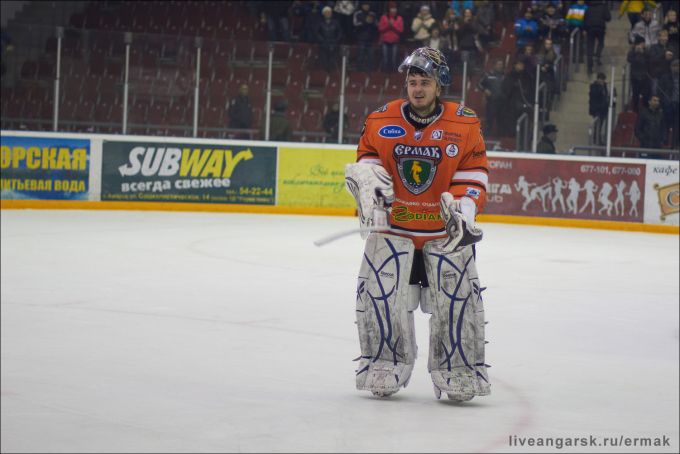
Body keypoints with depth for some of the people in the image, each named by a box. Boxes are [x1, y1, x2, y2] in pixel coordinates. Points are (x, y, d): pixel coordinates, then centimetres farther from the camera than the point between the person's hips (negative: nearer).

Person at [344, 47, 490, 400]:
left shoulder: (464, 125, -3)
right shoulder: (381, 121, -1)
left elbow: (474, 174, 0)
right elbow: (366, 160, 9)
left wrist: (463, 209, -13)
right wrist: (369, 181, -11)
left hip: (444, 229, -1)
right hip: (392, 225, 1)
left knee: (458, 296, -5)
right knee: (381, 292, -7)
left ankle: (460, 370, 7)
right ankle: (385, 364, 9)